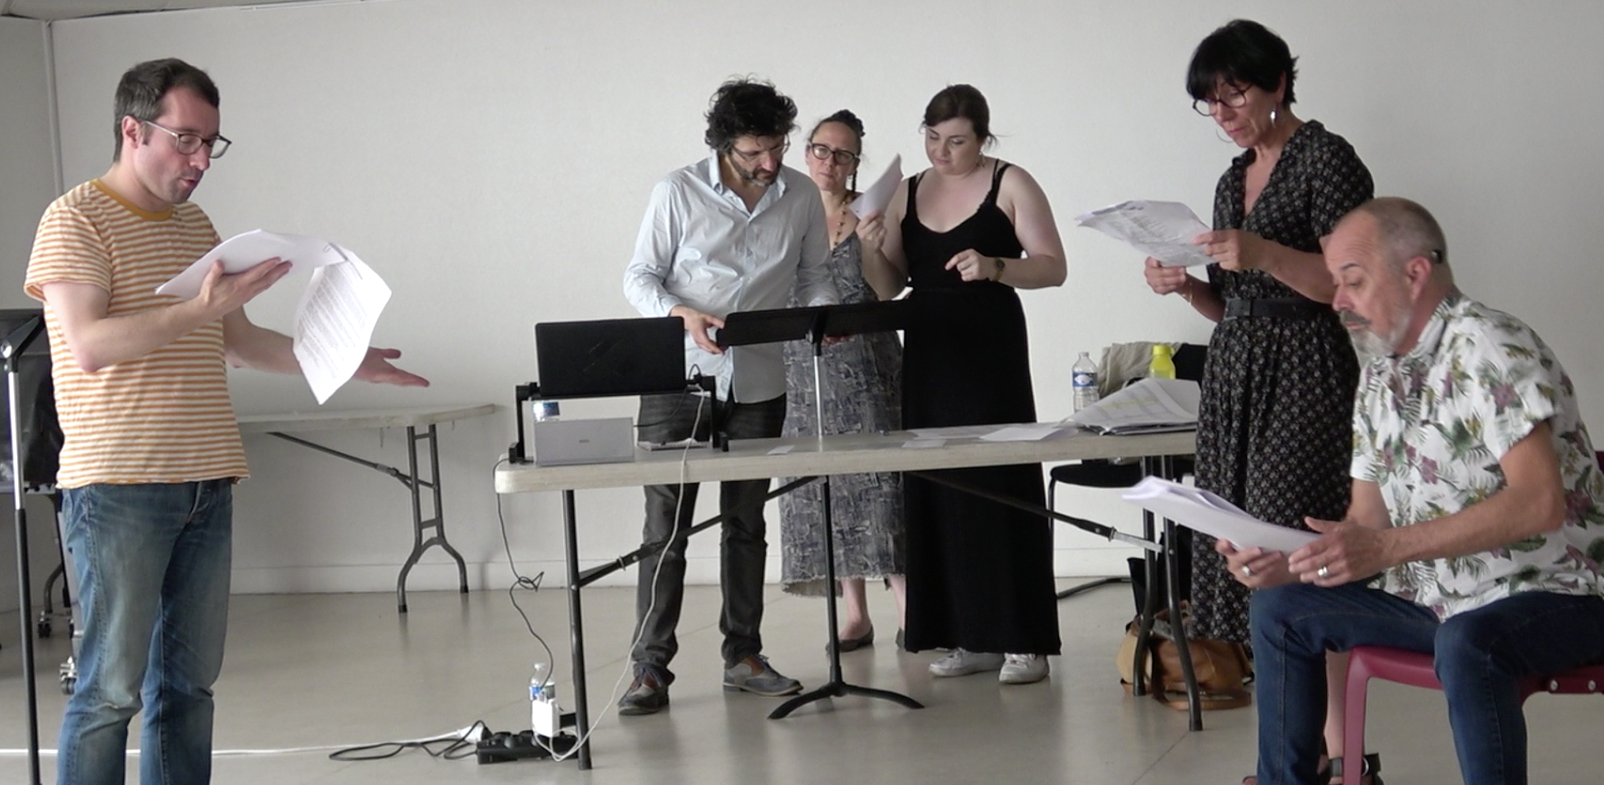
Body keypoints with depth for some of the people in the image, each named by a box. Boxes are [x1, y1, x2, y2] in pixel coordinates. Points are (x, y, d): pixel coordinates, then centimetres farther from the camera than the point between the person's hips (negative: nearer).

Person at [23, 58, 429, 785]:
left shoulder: (197, 226, 17)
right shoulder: (75, 221, -6)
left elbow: (241, 342, 23)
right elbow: (87, 345, -18)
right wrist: (199, 309, -25)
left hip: (206, 482, 7)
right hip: (118, 487, -7)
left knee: (190, 679, 8)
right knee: (112, 685, -6)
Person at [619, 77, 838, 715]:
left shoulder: (802, 196, 2)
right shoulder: (679, 191, -7)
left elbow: (813, 275, 11)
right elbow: (639, 277, -4)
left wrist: (827, 314, -12)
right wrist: (682, 314, -23)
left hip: (757, 383, 3)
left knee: (746, 521, 12)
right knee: (666, 524, -4)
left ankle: (743, 655, 21)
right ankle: (651, 667, 0)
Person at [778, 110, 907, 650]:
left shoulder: (870, 214, 0)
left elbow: (889, 292, -6)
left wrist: (871, 249, -22)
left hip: (867, 368, -3)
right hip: (807, 371, 3)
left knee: (880, 482, -6)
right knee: (823, 489, 3)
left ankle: (907, 612, -3)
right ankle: (855, 615, 11)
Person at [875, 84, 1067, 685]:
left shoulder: (1010, 185, 0)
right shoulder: (908, 193, 14)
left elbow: (1052, 267, -5)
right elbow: (890, 283, 14)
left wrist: (994, 267, -21)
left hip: (991, 349, -5)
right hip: (928, 351, 5)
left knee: (1001, 486, -6)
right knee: (937, 493, 2)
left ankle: (1024, 640, -3)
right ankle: (969, 637, 9)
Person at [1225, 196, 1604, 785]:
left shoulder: (1487, 349, -18)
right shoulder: (1379, 375, 10)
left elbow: (1541, 503, -30)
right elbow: (1367, 521, 11)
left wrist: (1385, 548, -34)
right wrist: (1287, 561, -10)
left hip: (1553, 593, -9)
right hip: (1437, 592, 9)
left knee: (1465, 643, -39)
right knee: (1281, 609, 8)